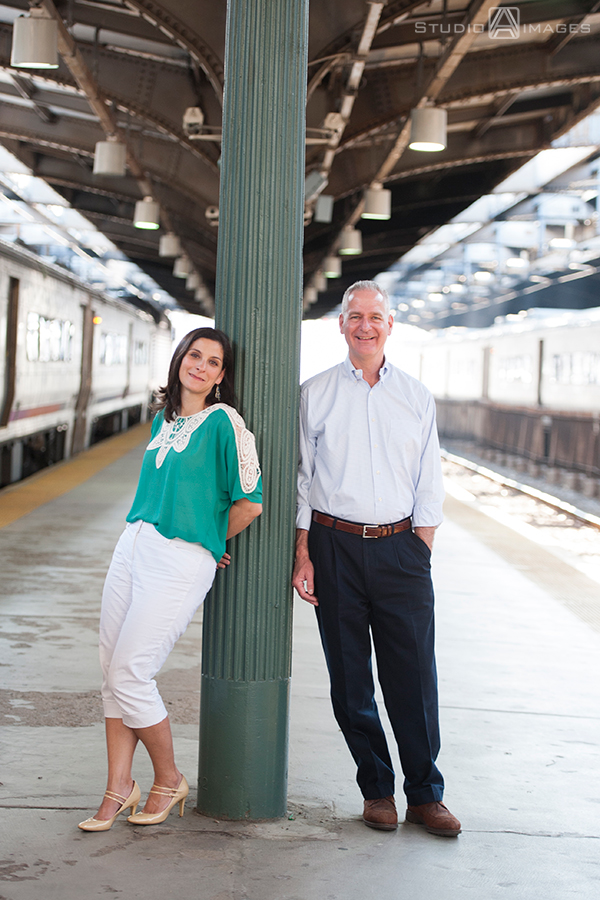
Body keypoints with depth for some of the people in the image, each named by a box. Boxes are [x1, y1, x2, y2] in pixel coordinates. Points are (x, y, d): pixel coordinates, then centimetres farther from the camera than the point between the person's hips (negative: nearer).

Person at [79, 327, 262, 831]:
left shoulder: (224, 421, -7)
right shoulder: (164, 418, 14)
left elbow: (249, 502, -10)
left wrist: (206, 543, 3)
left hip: (182, 561, -7)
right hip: (133, 545, 7)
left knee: (130, 675, -8)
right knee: (112, 672, 6)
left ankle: (168, 780, 12)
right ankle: (119, 788, 16)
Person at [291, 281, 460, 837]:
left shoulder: (416, 397, 9)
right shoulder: (315, 394, 5)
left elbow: (429, 485, 10)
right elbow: (300, 481, 5)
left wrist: (421, 554, 2)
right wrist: (302, 556, -1)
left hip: (400, 546, 1)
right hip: (335, 545, 0)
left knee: (414, 676, -1)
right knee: (350, 678, 5)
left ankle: (425, 795, 12)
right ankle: (377, 790, 18)